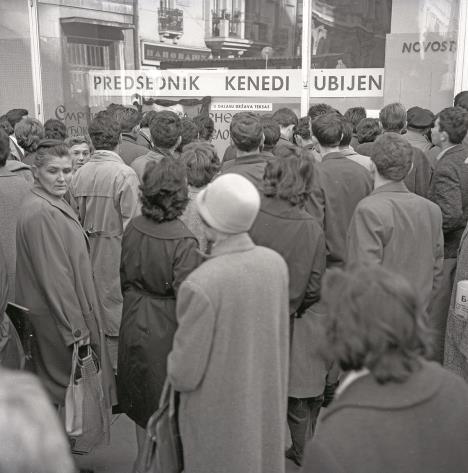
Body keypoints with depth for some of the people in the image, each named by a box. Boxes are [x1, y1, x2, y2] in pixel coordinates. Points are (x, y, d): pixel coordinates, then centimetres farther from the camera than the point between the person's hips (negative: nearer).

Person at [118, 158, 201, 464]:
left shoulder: (133, 228, -8)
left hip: (134, 323, 6)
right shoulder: (184, 241, -24)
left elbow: (124, 277, 4)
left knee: (141, 398, 23)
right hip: (166, 326, -5)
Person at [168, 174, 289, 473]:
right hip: (270, 407, 5)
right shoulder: (276, 263, -10)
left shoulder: (200, 285, -29)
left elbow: (185, 374, -20)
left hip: (219, 416, -5)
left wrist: (174, 371, 1)